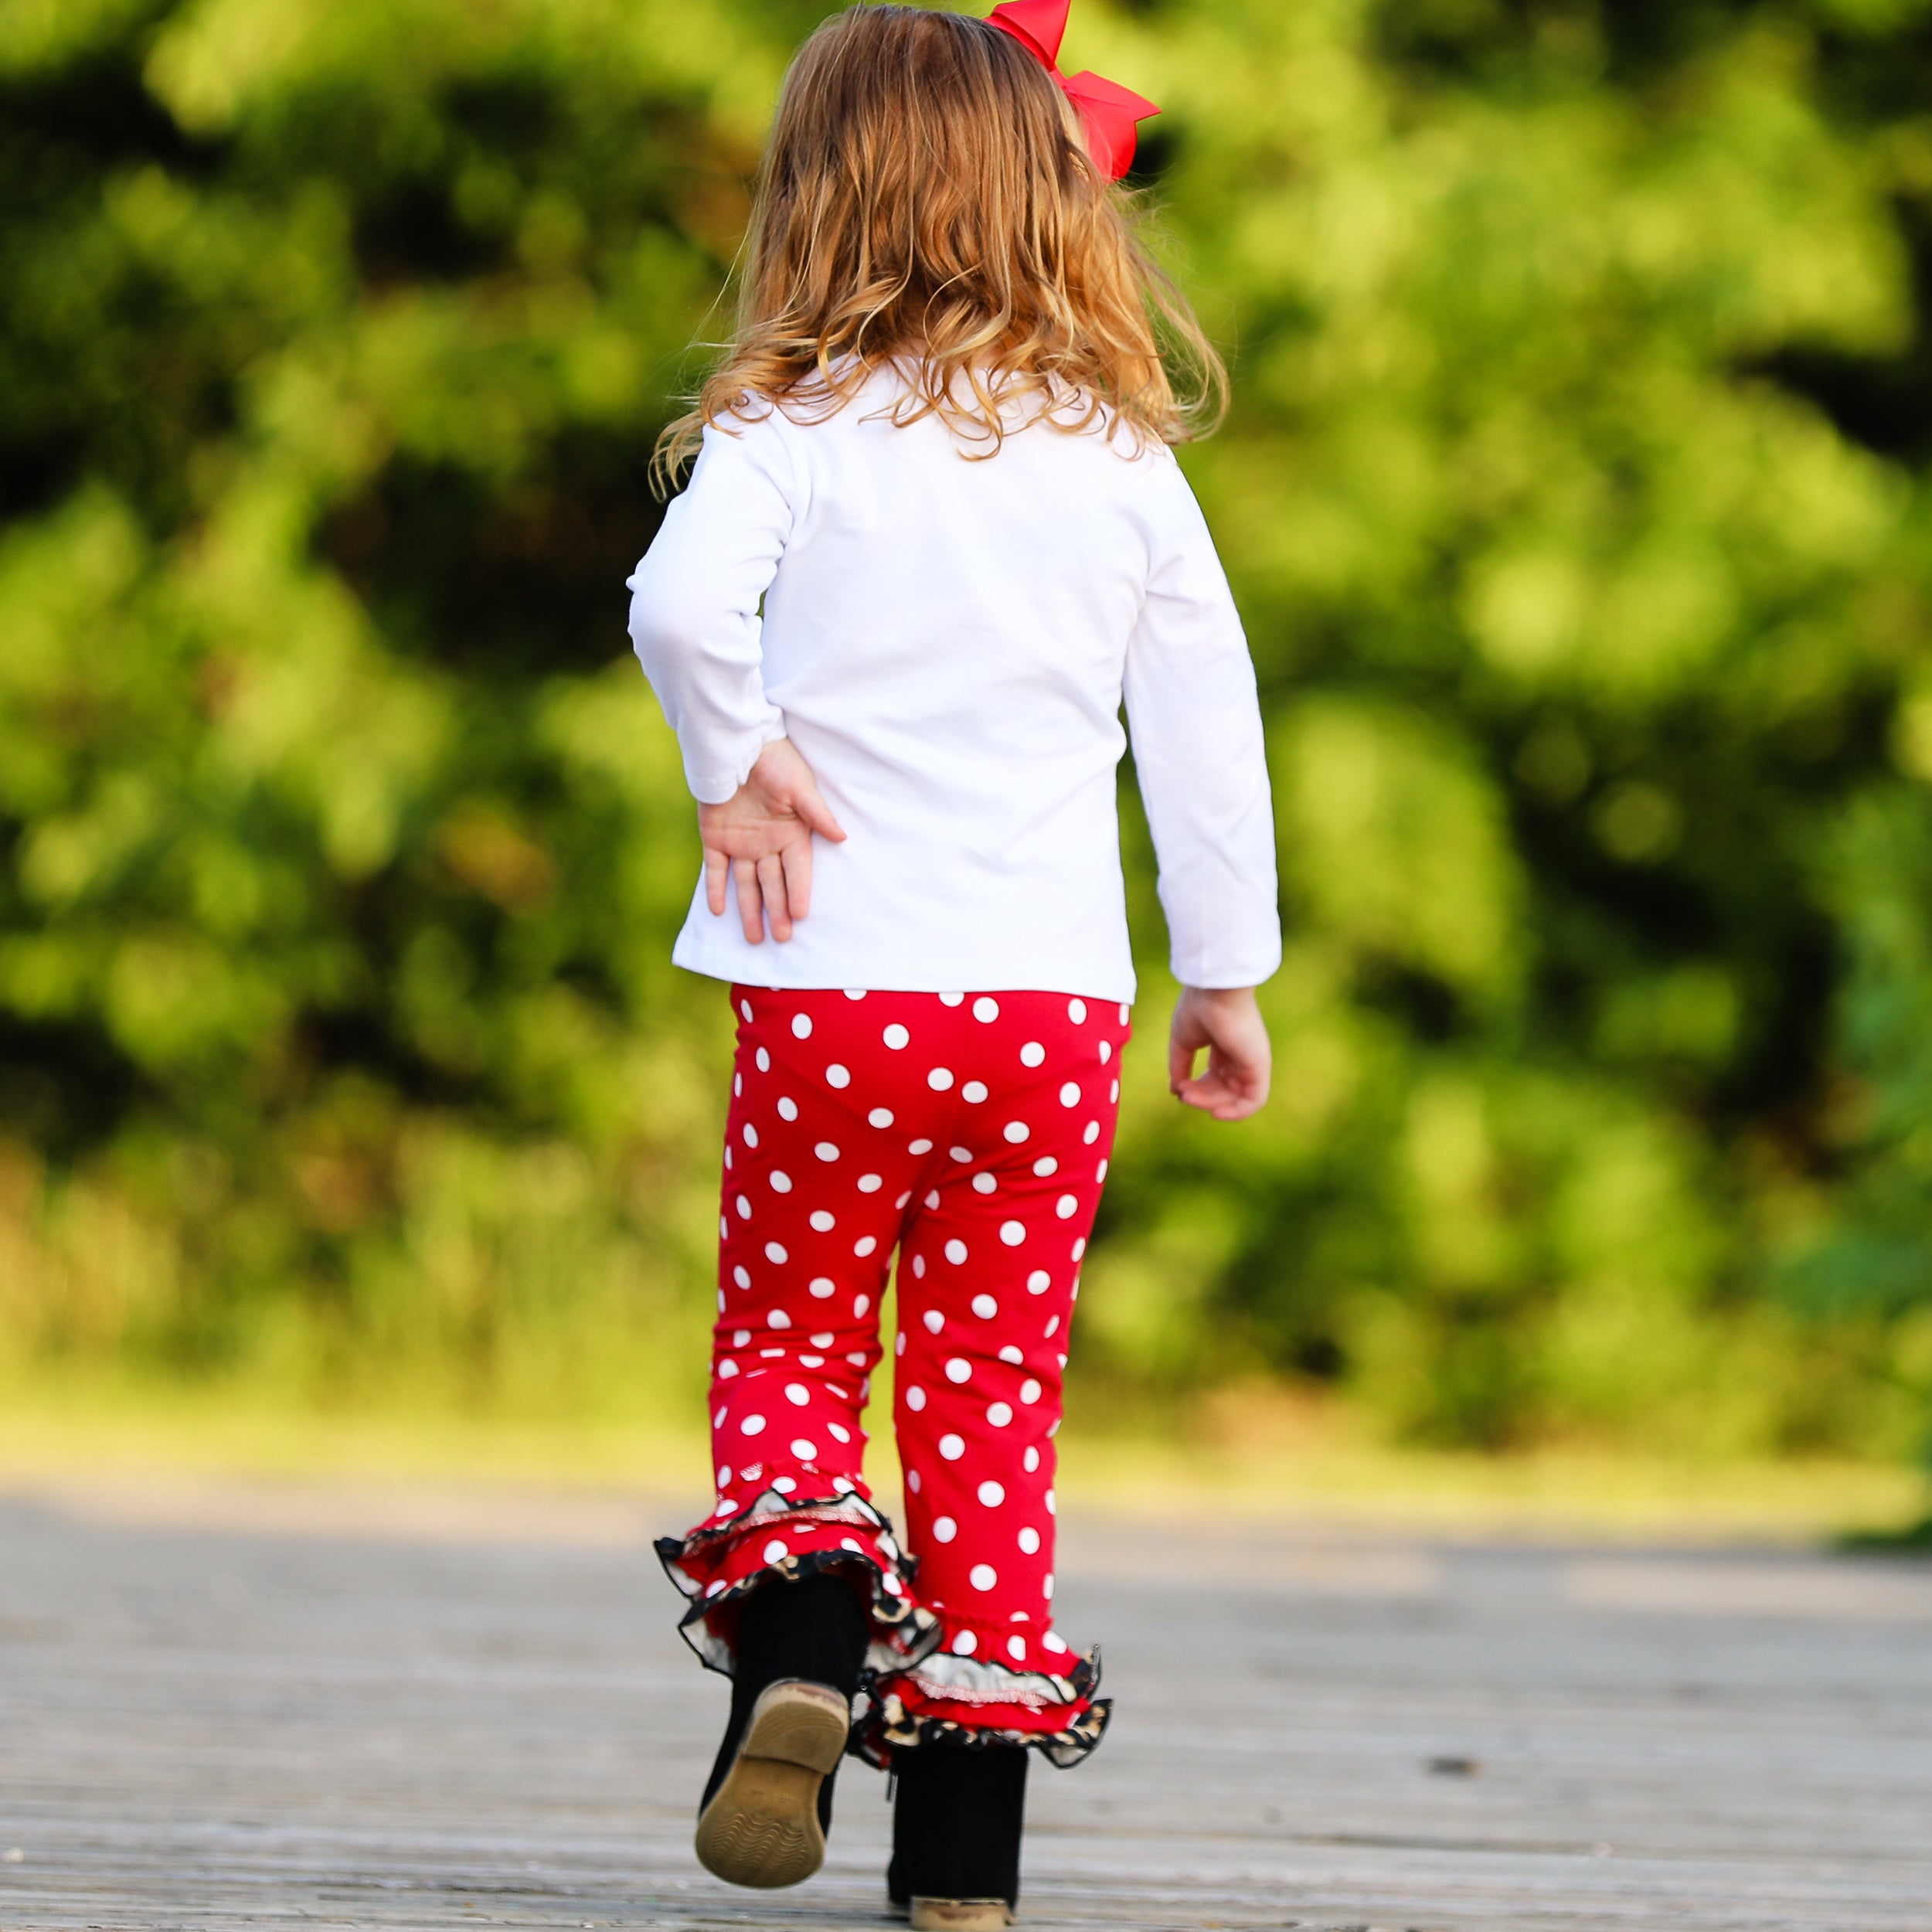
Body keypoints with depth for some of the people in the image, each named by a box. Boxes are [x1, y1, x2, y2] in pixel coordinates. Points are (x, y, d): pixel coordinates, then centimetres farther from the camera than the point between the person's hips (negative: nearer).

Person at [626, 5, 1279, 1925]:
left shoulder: (794, 433, -4)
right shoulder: (1126, 463, 5)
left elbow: (686, 599, -23)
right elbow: (1204, 723, 8)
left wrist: (736, 774, -6)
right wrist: (1228, 974, 17)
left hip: (838, 981, -2)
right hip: (1055, 991, 2)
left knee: (786, 1339, 13)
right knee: (995, 1383, 8)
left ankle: (800, 1620, -17)